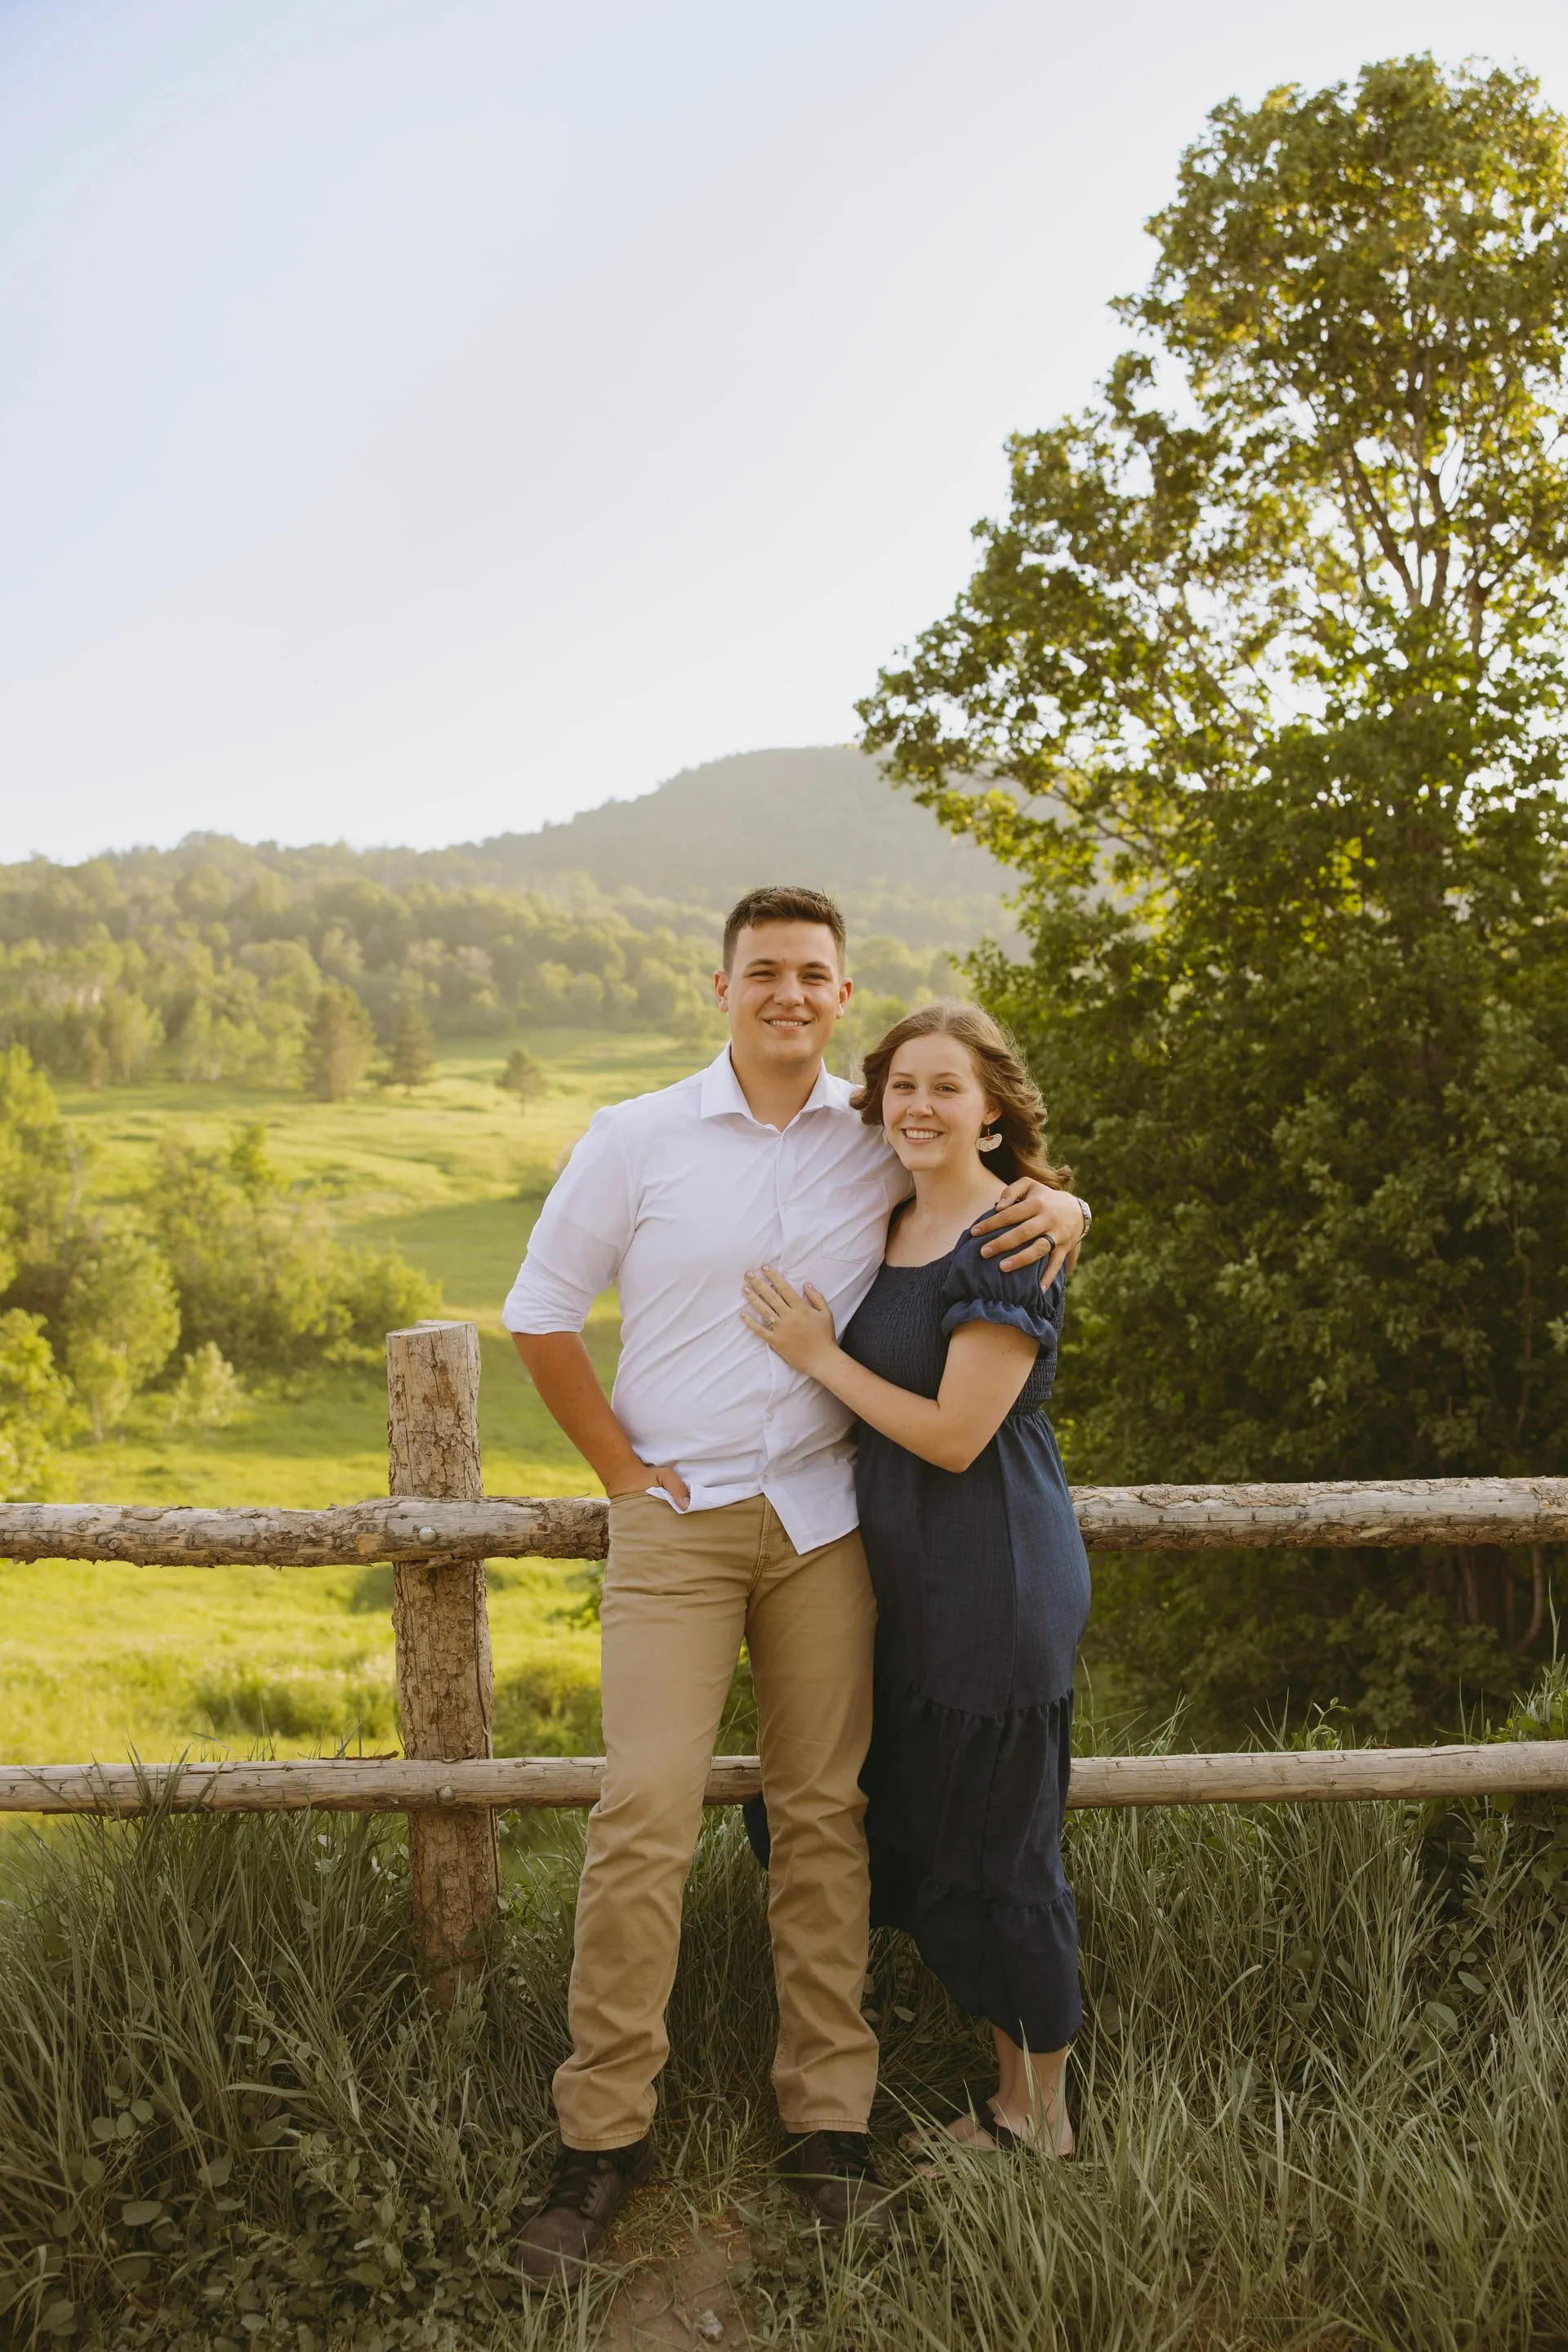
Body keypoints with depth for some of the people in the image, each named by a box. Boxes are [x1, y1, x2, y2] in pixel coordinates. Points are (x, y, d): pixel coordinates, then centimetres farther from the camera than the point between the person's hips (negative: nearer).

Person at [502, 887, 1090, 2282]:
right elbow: (543, 1314, 5)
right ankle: (603, 2140, 8)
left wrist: (1058, 1207, -7)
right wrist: (620, 1468, 0)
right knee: (644, 1814, -7)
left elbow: (999, 1164, 18)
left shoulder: (884, 1143, 3)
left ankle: (828, 2123, 21)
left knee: (825, 1815, 7)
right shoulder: (636, 1140, -1)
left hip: (827, 1521, 2)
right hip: (677, 1523, -2)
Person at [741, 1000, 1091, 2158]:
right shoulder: (892, 1227, 8)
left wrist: (819, 1354, -13)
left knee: (999, 1855, 6)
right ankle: (1018, 2087, 37)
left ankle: (1038, 2119, 28)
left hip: (999, 1585, -9)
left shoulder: (1010, 1242, -17)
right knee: (919, 1843, 18)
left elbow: (955, 1434, -20)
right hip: (916, 1583, 9)